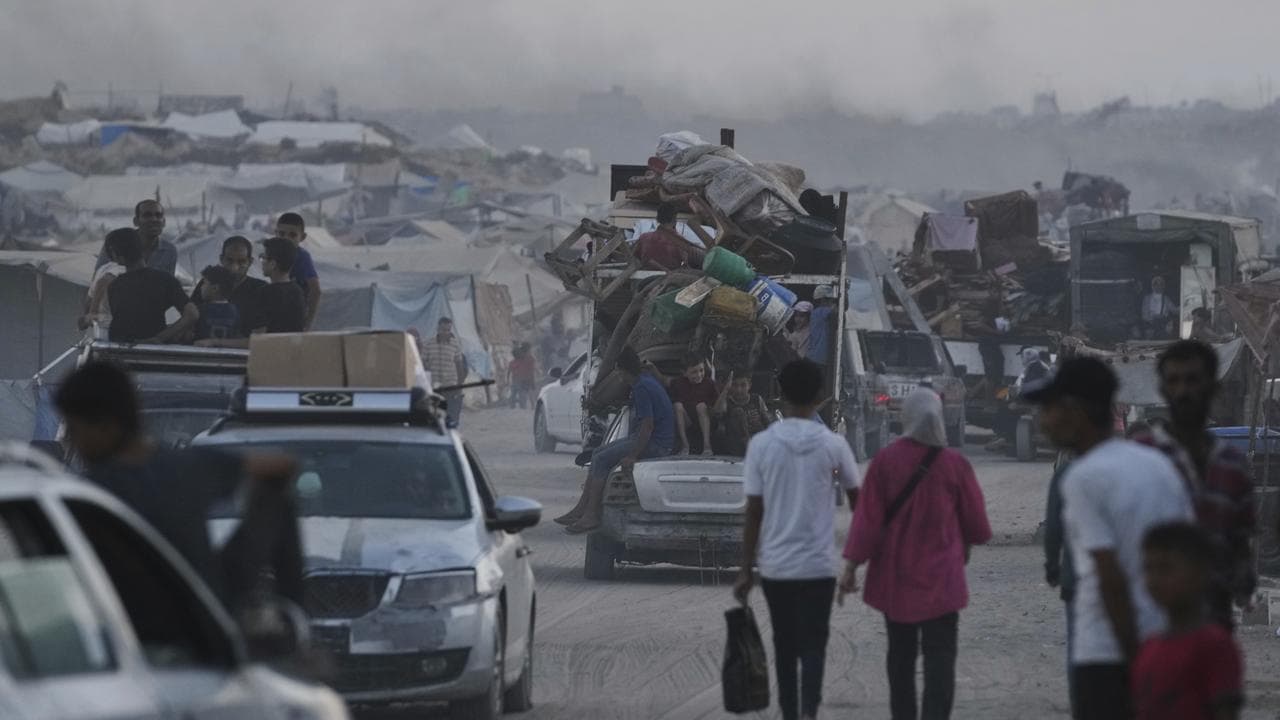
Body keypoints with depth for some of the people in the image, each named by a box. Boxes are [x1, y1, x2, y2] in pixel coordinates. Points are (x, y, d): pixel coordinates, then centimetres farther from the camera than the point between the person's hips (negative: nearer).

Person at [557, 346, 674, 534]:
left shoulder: (642, 388, -20)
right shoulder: (648, 377, 10)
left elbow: (647, 425, -25)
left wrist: (632, 456, -26)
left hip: (656, 444, -11)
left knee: (602, 460, -15)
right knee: (597, 454, 11)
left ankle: (591, 516, -14)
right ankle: (581, 509, 9)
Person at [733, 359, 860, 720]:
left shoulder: (762, 445, -5)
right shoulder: (833, 445, -5)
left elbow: (753, 512, -4)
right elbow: (856, 498, 10)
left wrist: (745, 570, 2)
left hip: (775, 565, 1)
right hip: (818, 564, -1)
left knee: (785, 644, 14)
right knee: (813, 644, 1)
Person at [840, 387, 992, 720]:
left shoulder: (884, 461, -7)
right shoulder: (954, 464, -9)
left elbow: (867, 517, -9)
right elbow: (976, 524, 0)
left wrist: (851, 564, -5)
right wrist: (964, 543, 22)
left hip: (895, 577, 2)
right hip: (941, 579, -2)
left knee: (901, 655, 15)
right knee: (940, 656, -3)